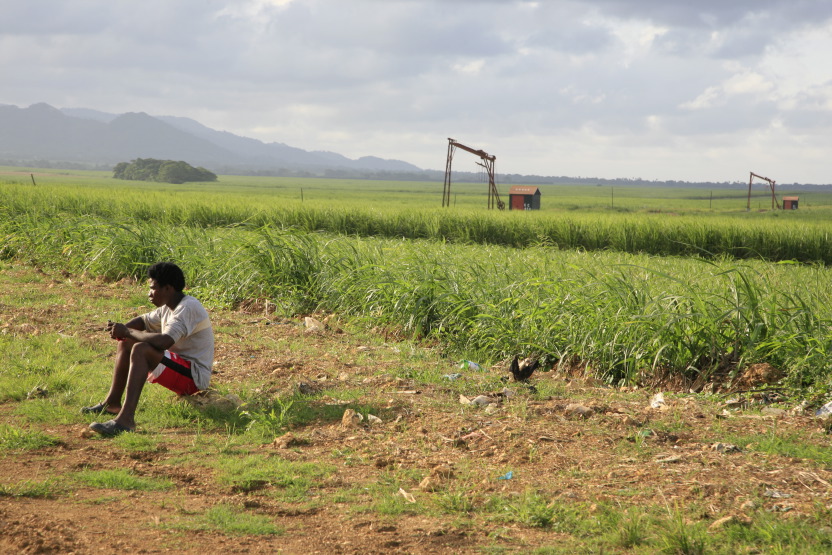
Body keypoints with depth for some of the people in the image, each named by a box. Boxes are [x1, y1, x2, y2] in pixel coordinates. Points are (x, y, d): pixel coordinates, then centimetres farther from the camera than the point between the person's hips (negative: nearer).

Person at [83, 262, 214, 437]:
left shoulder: (188, 308, -20)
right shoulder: (169, 308, 10)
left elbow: (164, 341, -35)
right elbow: (144, 321, 27)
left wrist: (127, 332, -23)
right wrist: (122, 329, 4)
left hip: (194, 376, -11)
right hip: (179, 368, 11)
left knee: (141, 349, -32)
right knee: (126, 343, 16)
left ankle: (125, 419, -41)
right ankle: (113, 403, 19)